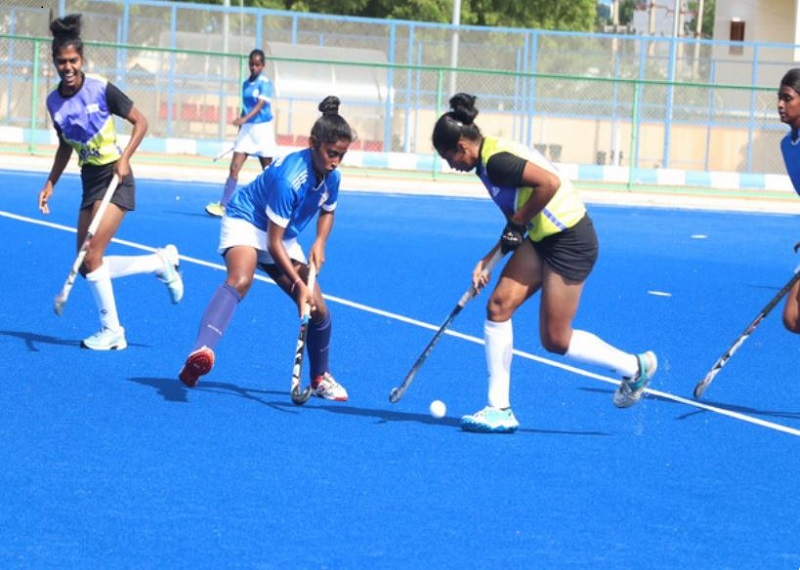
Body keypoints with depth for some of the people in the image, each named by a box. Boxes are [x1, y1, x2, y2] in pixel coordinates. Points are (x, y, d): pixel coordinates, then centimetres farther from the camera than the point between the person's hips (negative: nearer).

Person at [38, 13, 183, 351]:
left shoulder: (100, 89, -13)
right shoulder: (54, 102, 3)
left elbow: (140, 122, -7)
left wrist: (124, 157, -20)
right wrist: (50, 184, 10)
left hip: (114, 178, -7)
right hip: (90, 180, 7)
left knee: (92, 257, -15)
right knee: (87, 267, 3)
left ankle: (112, 331, -1)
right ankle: (162, 263, 20)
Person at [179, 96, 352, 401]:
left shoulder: (332, 177, -8)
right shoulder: (289, 178, -31)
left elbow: (327, 211, 17)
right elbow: (273, 243, -26)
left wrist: (320, 243, -3)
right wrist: (299, 284, -25)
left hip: (284, 237, 8)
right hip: (246, 221, -8)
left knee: (318, 310, 2)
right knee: (240, 279, -39)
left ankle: (320, 377, 28)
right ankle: (200, 353, -58)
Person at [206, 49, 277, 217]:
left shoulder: (265, 83, -10)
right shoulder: (246, 83, 9)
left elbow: (260, 105, -22)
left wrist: (244, 119, -37)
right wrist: (240, 129, 18)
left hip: (263, 128, -5)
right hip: (247, 129, 5)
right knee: (234, 168, -6)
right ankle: (223, 206, -10)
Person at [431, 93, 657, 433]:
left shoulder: (496, 162, -20)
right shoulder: (491, 159, 11)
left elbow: (549, 183, -31)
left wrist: (518, 222, -18)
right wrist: (489, 260, 9)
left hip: (570, 242, -10)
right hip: (543, 238, 10)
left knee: (555, 341, 0)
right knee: (499, 306, -1)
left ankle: (635, 367, 21)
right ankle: (500, 409, 2)